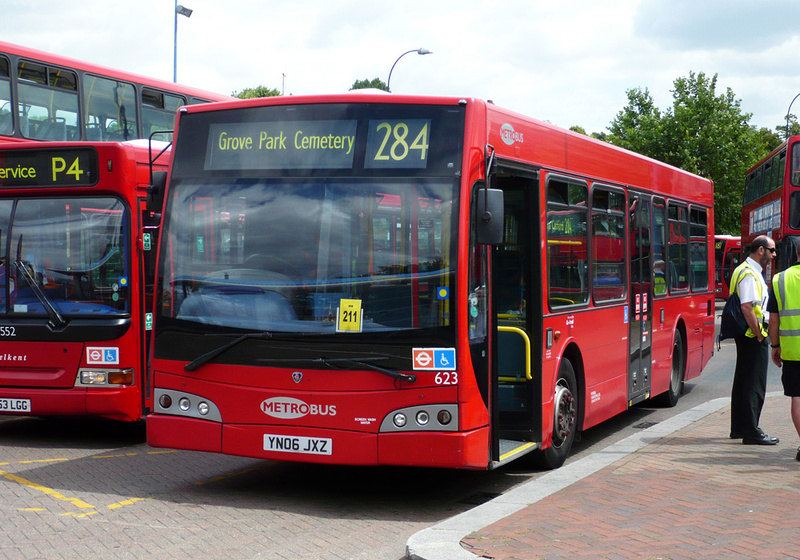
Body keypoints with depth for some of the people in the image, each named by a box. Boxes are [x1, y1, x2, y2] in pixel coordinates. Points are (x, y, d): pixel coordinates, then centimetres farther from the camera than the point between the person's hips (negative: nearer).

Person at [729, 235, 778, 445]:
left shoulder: (745, 270, 18)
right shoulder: (749, 274, -16)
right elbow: (747, 308, -24)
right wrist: (759, 335, -19)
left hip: (746, 335, 11)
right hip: (754, 336, -11)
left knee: (743, 382, 16)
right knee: (754, 384, -6)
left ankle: (739, 428, 24)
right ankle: (751, 432, -3)